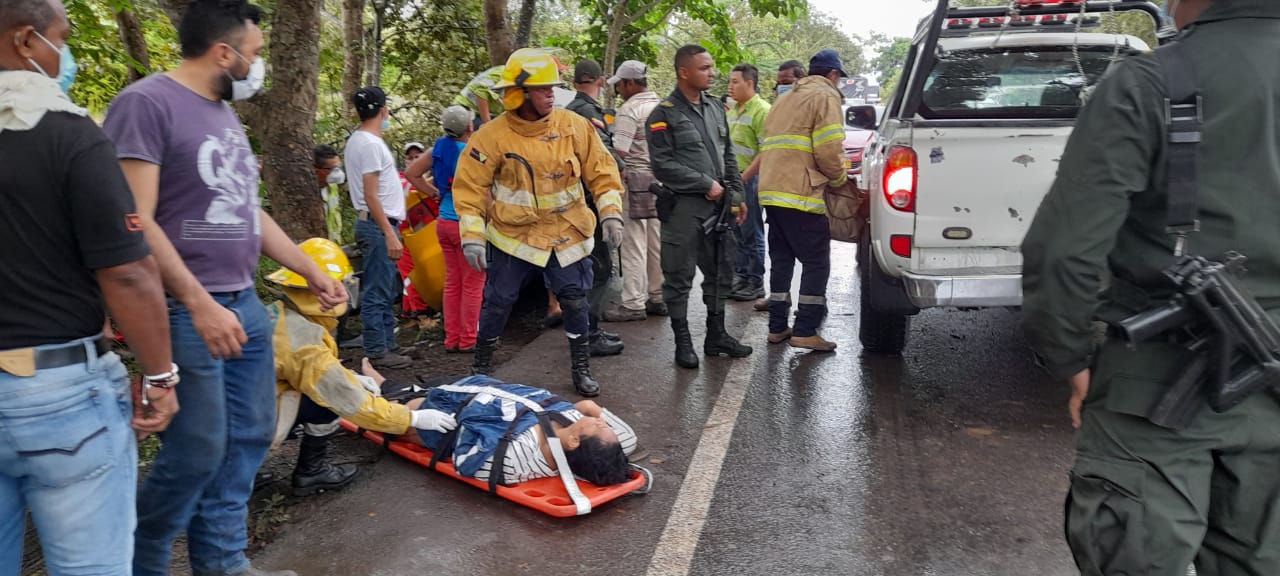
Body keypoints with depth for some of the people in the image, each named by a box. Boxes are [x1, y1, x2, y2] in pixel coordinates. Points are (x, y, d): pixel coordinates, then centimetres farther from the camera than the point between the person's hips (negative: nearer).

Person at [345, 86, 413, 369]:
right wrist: (389, 234, -20)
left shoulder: (357, 140, 16)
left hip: (375, 223, 11)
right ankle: (377, 353, 0)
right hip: (379, 224, -11)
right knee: (377, 293, -5)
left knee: (385, 291, 16)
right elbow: (371, 195, -19)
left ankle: (387, 345, 23)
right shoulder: (370, 143, -15)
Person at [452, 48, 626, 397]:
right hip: (512, 235, -2)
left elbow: (600, 169, 0)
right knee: (498, 300, 6)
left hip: (566, 233, 2)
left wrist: (610, 212, -7)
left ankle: (581, 369, 21)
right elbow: (471, 185, -8)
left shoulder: (573, 126, -7)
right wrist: (472, 235, -12)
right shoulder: (493, 136, -13)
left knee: (574, 299, 5)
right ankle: (481, 366, 26)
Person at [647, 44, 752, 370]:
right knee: (680, 277, 0)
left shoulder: (715, 108, 14)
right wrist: (706, 184, -13)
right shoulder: (665, 114, -7)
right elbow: (661, 165, -13)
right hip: (684, 207, -6)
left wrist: (736, 195, 13)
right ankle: (682, 342, 10)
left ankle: (716, 335, 25)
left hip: (719, 205, 7)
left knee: (720, 272, 12)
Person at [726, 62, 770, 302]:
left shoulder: (762, 110, -13)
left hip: (749, 179, -8)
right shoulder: (733, 109, 15)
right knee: (736, 231, 14)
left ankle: (755, 283, 8)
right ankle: (740, 276, 25)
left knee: (751, 233, -1)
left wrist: (744, 177, -20)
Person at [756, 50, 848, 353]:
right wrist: (840, 179, 5)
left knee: (781, 260, 14)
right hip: (801, 194, -8)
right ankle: (805, 331, -4)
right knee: (816, 262, -2)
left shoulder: (789, 98, 26)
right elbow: (829, 150, -12)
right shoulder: (826, 96, -1)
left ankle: (777, 327, 16)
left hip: (772, 191, 8)